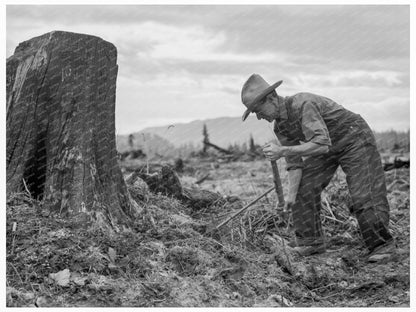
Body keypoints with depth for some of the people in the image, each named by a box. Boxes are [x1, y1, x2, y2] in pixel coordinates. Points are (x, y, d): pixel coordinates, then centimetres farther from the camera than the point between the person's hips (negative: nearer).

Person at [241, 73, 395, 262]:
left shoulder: (303, 105, -33)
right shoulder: (280, 126, -5)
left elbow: (321, 145, -42)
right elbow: (294, 162, -3)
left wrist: (282, 151, -43)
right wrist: (291, 194, -14)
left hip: (355, 139, -9)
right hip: (329, 147, 9)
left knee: (364, 196, -14)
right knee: (303, 188, 1)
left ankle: (382, 245, 4)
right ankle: (311, 242, 9)